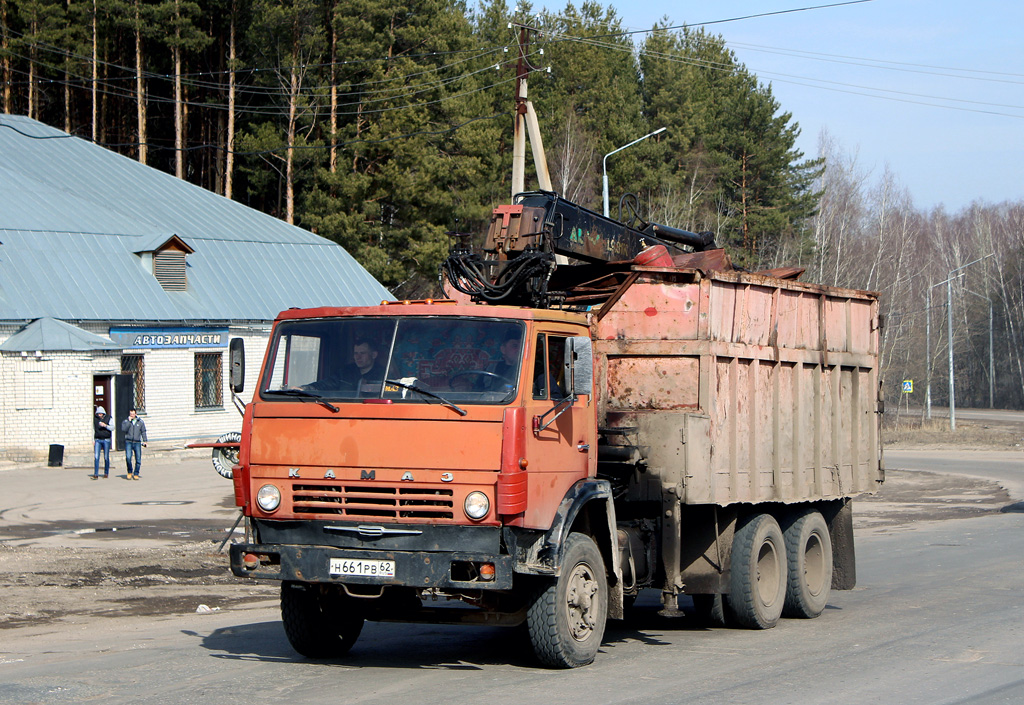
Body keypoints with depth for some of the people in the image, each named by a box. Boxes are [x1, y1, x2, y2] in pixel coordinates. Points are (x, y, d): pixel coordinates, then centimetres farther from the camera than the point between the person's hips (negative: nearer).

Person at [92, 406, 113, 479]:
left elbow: (112, 427, -6)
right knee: (96, 457, -8)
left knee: (106, 457, 3)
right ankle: (96, 474, -10)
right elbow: (93, 430, 15)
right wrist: (93, 440, 10)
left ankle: (106, 473, 17)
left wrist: (105, 425, -22)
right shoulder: (95, 419, 7)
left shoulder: (108, 418, 0)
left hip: (106, 440, -1)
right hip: (97, 440, 2)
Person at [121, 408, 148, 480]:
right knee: (128, 457, -19)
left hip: (137, 443, 1)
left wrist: (144, 441, 0)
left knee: (138, 459, -4)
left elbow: (143, 432, 10)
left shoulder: (140, 422, 10)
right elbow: (124, 429, -11)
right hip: (128, 442, -1)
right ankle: (130, 472, 1)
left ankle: (136, 474, 7)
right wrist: (129, 421, -11)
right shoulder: (125, 422, 7)